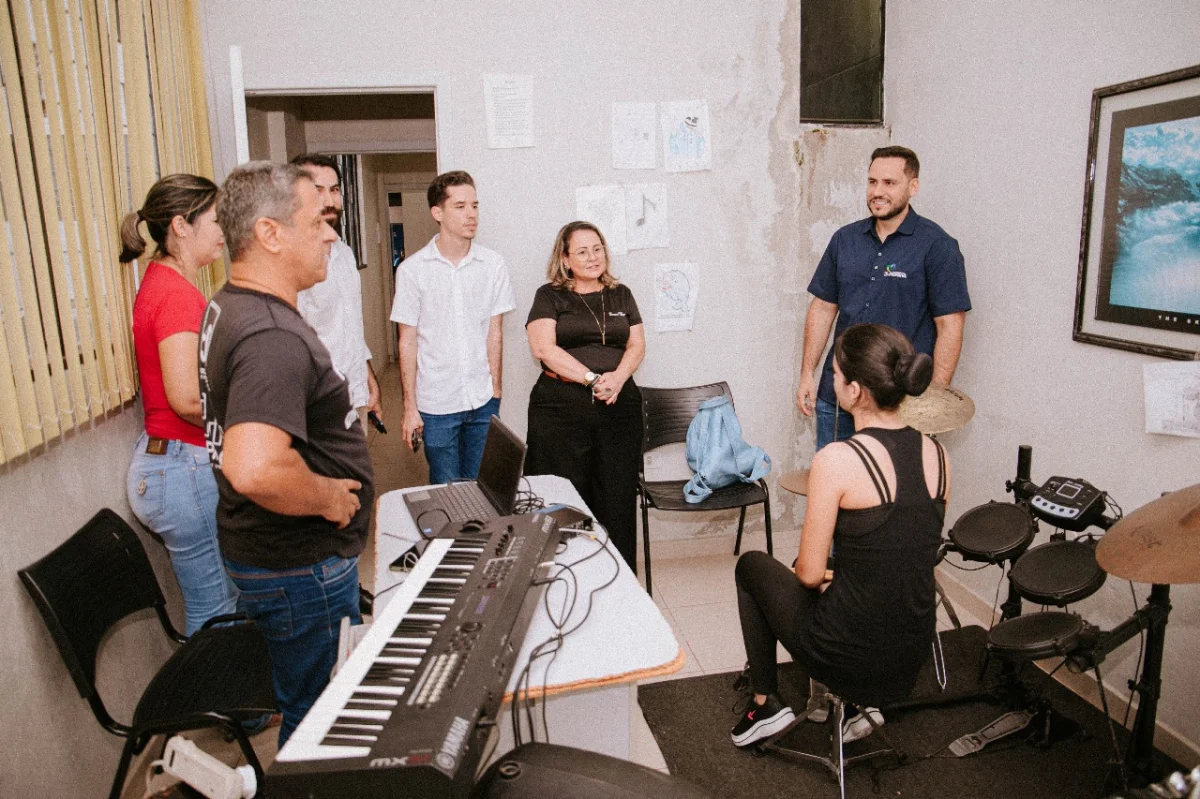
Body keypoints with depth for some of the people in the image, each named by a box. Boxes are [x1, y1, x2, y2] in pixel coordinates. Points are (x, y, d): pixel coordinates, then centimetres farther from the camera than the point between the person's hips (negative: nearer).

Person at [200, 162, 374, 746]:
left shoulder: (226, 307, 5)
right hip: (300, 567, -10)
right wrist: (328, 496, -25)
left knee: (305, 704, 28)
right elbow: (255, 470, -44)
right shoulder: (273, 336, -29)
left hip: (258, 547, 10)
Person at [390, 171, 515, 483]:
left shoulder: (493, 264, 1)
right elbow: (408, 343, -1)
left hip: (484, 401, 2)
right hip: (436, 403, -1)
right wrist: (410, 407, -3)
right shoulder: (412, 269, -4)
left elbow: (494, 333, 4)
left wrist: (496, 392, 1)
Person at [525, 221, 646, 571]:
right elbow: (543, 347, -7)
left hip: (619, 407, 3)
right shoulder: (549, 296, 6)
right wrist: (592, 379, -14)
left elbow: (637, 345, 12)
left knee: (618, 499, 2)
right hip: (561, 407, -3)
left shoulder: (621, 295, 18)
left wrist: (617, 377, -9)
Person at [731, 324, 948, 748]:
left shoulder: (837, 460, -23)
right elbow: (911, 557, 10)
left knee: (752, 566, 21)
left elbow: (809, 574, -15)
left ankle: (766, 704, 26)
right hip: (913, 656, 6)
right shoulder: (936, 454, -3)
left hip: (849, 656, -6)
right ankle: (859, 703, 24)